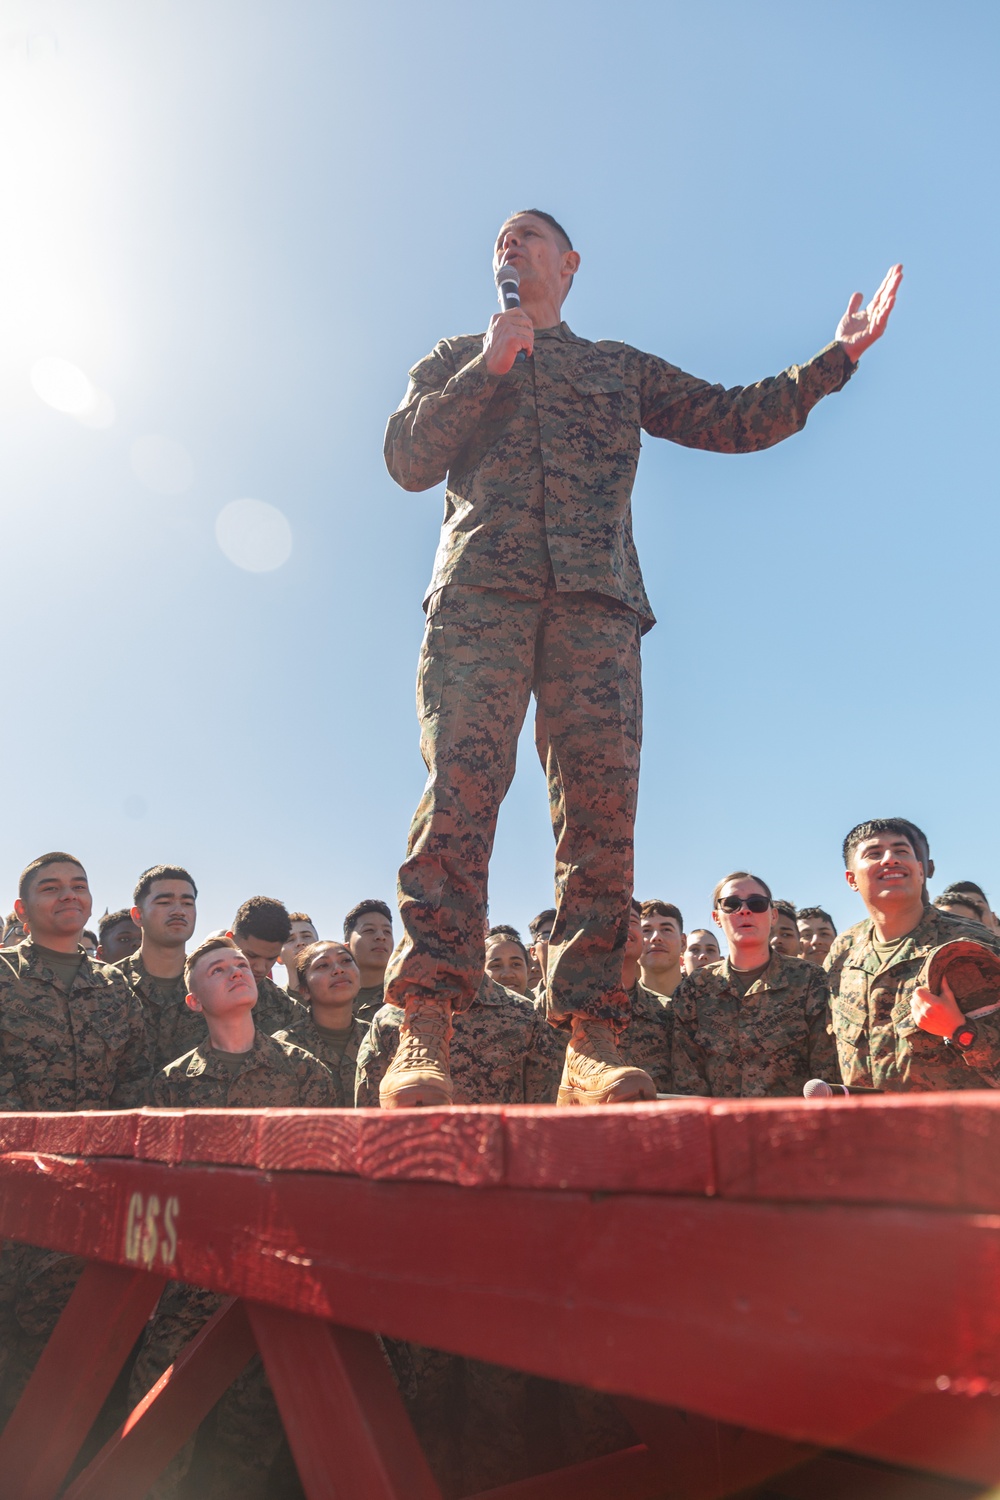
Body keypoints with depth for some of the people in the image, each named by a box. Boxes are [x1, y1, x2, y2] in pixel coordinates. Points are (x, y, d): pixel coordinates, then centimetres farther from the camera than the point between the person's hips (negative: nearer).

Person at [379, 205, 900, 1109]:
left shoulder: (621, 369, 32)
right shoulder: (455, 358, 31)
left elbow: (733, 420, 26)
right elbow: (407, 459, 15)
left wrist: (837, 358, 19)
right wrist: (485, 371, 7)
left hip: (596, 595, 1)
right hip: (481, 588, -1)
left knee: (601, 806, -12)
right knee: (461, 787, -19)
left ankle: (592, 1038, -11)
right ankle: (425, 1030, -20)